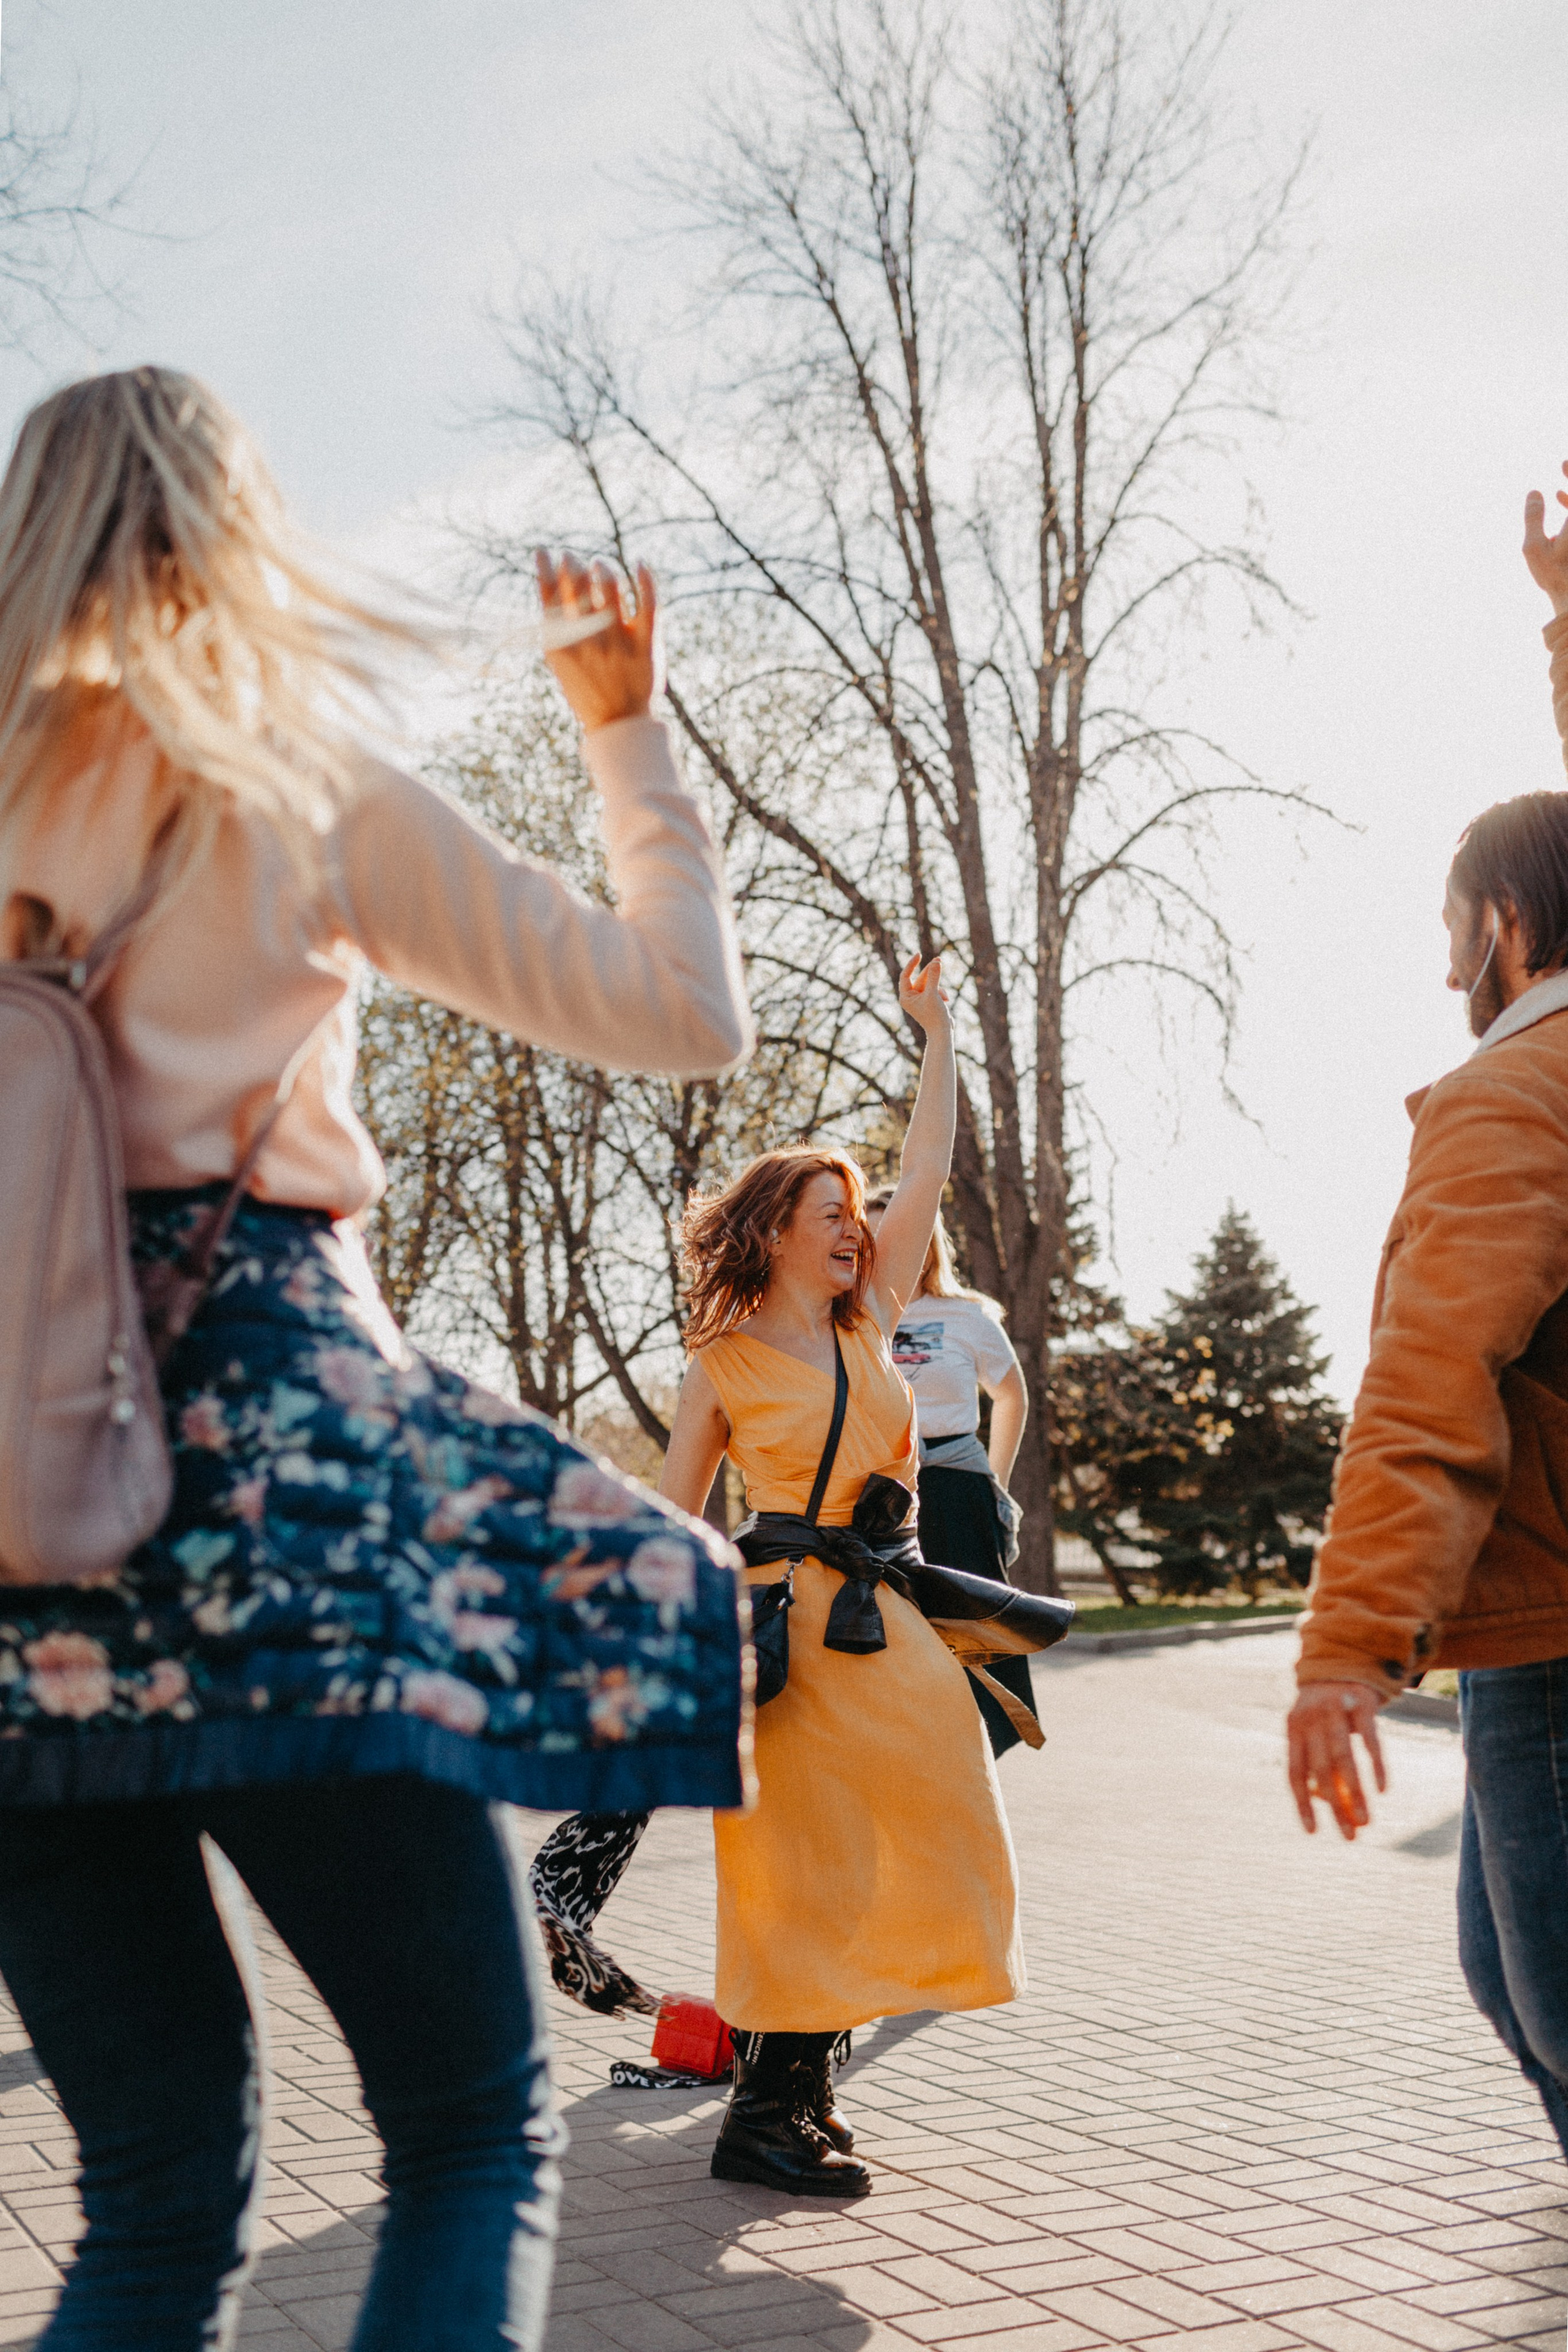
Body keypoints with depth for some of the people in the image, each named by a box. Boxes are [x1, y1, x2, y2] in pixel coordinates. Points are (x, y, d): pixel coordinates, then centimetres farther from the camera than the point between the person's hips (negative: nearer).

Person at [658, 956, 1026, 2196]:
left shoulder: (869, 1329, 11)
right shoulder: (722, 1369, -2)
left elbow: (928, 1175, 13)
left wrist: (941, 1032, 15)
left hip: (885, 1629, 6)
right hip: (790, 1628, -6)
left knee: (863, 1866, 8)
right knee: (802, 1868, -6)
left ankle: (799, 2080, 21)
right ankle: (764, 2118, 1)